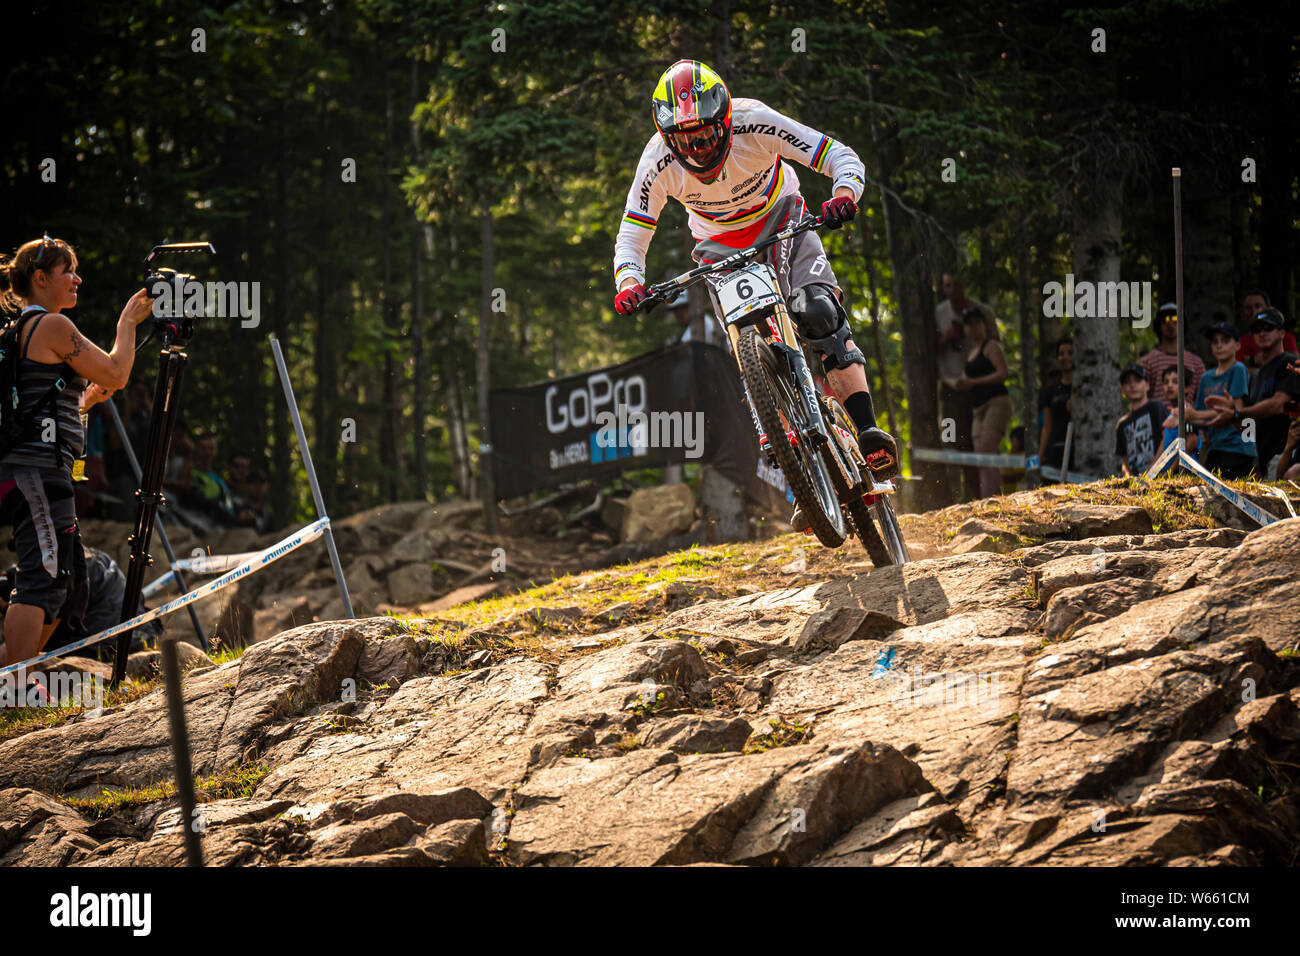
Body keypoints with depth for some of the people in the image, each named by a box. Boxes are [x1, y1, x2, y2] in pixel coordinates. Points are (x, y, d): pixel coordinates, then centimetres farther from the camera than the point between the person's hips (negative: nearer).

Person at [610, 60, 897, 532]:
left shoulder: (755, 125, -31)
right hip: (721, 249, 2)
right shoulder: (659, 162, -26)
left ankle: (868, 432, -30)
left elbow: (841, 157, -28)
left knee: (817, 312, -28)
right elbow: (631, 237, -17)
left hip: (781, 224, -2)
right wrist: (629, 283, -38)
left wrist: (845, 194, -50)